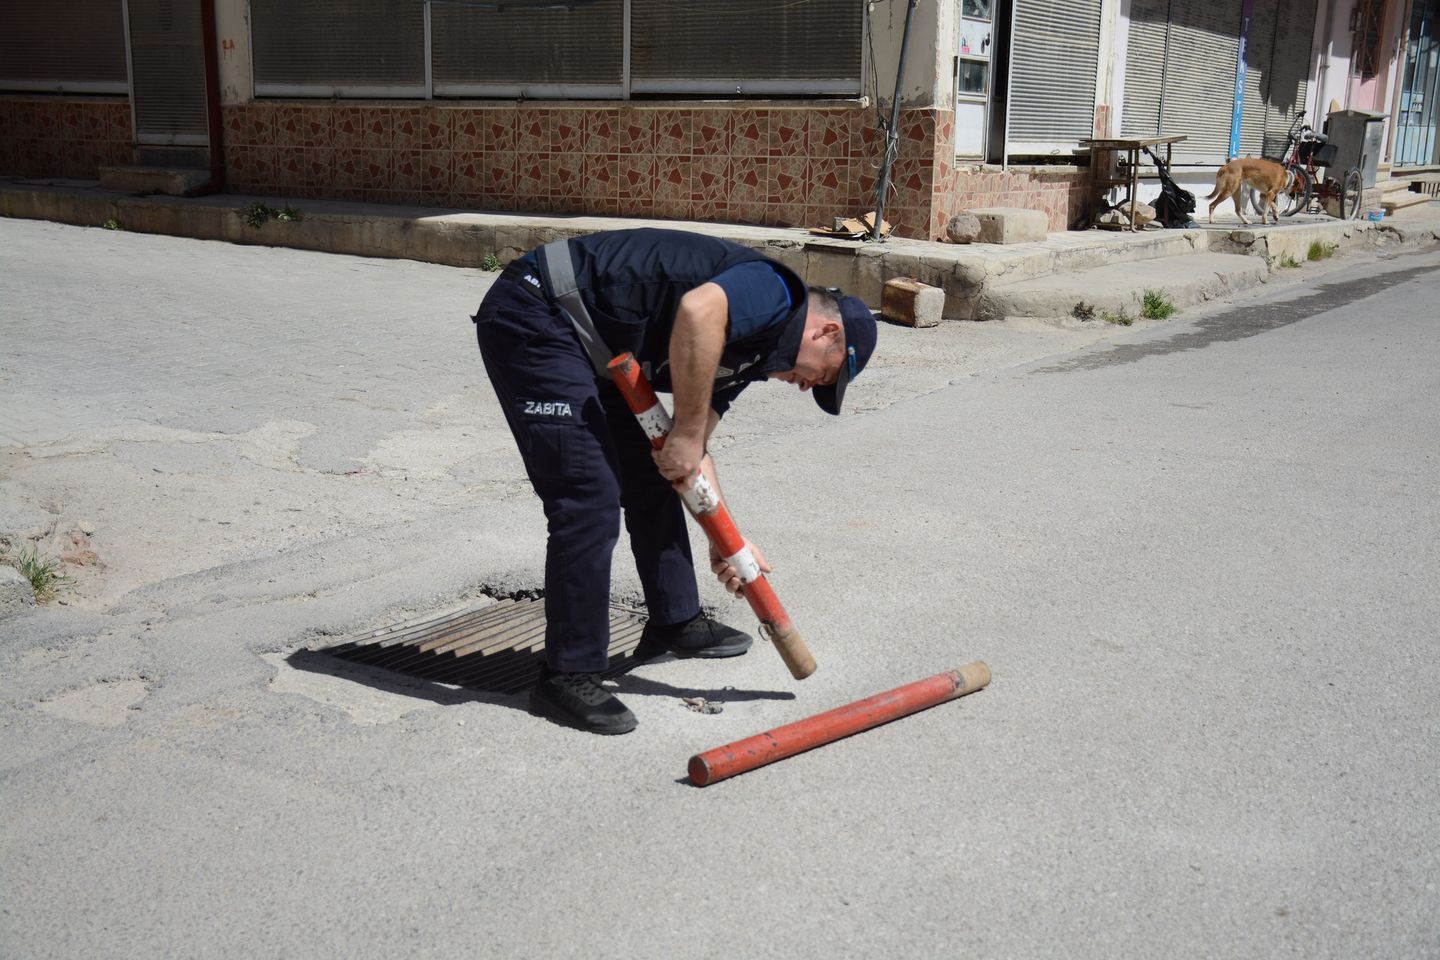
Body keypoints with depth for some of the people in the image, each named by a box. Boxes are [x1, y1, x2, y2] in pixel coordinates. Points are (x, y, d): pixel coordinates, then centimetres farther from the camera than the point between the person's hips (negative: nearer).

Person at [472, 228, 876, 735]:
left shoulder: (746, 353, 15)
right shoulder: (775, 293, -13)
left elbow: (690, 456, 17)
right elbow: (698, 310, -36)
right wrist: (687, 433, -26)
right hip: (533, 316, -11)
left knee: (652, 480, 19)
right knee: (591, 500, -12)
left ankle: (675, 622, 36)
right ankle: (568, 676, -1)